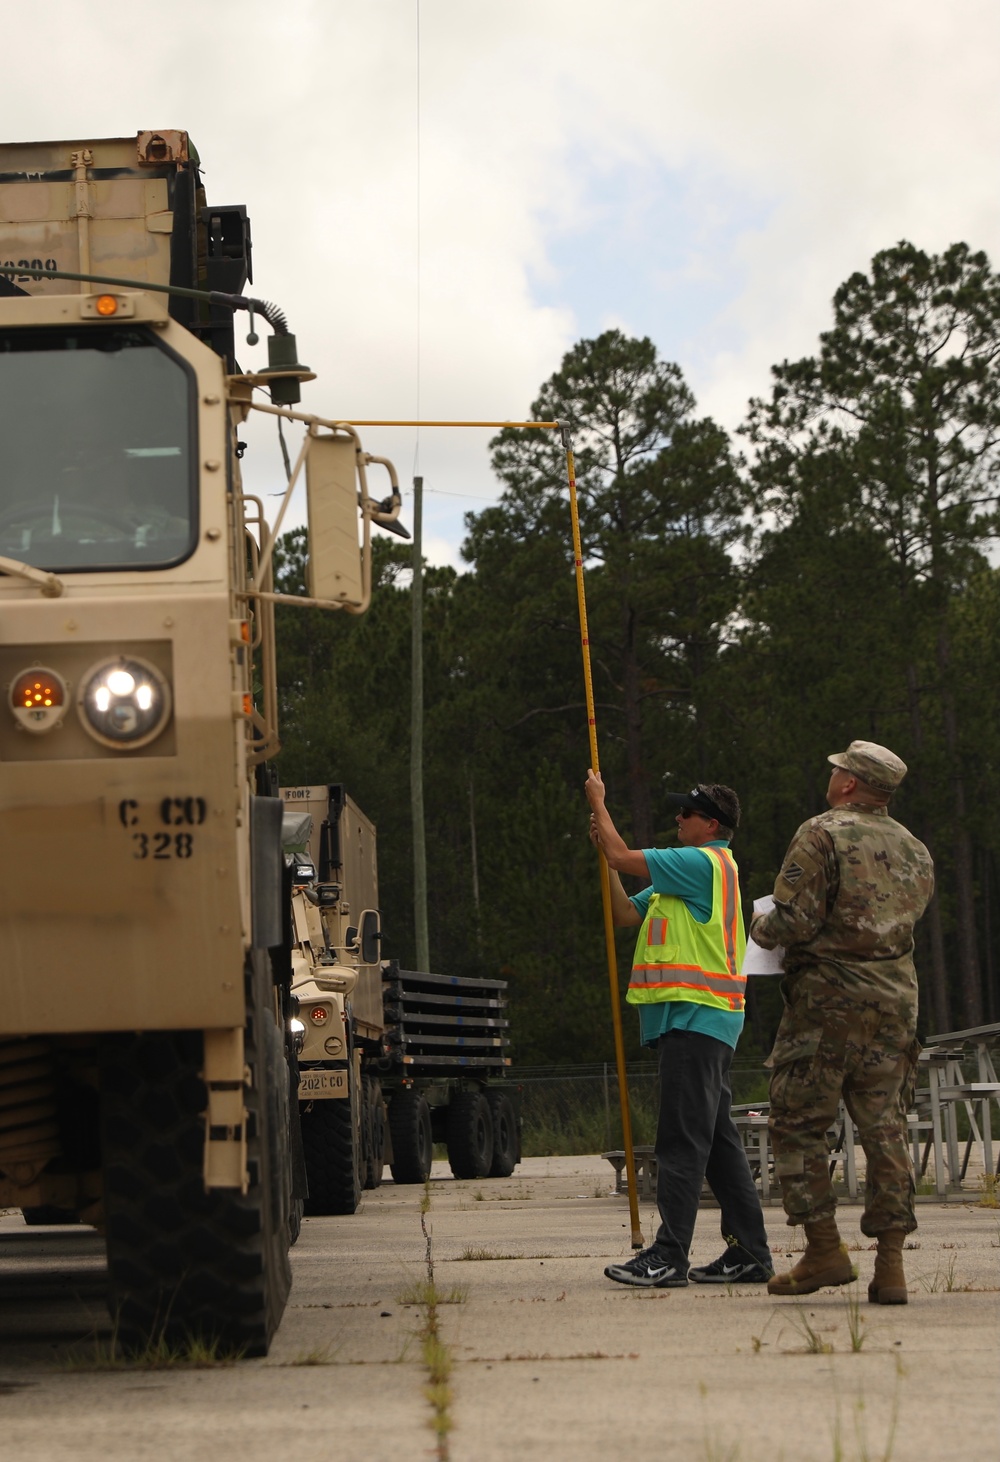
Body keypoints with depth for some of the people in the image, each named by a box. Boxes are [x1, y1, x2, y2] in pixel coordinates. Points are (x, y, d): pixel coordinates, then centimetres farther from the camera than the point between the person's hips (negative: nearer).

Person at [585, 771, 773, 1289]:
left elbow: (623, 857, -11)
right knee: (717, 1139, 10)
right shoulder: (693, 872, 24)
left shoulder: (704, 863, -9)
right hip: (692, 1019, 11)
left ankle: (669, 1256, -14)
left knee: (682, 1139, -12)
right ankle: (749, 1252, 12)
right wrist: (604, 849, 15)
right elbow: (625, 912, 23)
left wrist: (598, 801, 4)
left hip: (695, 1017, -11)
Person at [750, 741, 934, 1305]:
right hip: (896, 1000, 6)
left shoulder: (823, 835, -7)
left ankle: (825, 1249, -1)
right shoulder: (914, 850, 14)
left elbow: (796, 920, -14)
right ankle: (891, 1264, 1)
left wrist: (762, 929, 6)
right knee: (886, 1130, 6)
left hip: (828, 1001, -6)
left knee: (799, 1124, 3)